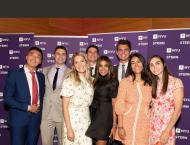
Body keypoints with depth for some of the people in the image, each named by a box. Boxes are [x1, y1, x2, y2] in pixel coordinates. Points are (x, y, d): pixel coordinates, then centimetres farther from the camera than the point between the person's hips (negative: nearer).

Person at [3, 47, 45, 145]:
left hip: (36, 119, 5)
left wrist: (39, 109, 3)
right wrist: (28, 107, -15)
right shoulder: (14, 73, -7)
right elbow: (7, 98, -11)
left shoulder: (41, 76, 9)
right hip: (19, 118, -4)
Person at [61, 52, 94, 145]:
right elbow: (65, 107, -11)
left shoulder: (89, 81, 5)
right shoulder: (69, 81, -11)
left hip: (86, 122, 5)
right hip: (73, 122, -4)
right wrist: (69, 129, -15)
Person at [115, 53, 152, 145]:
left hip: (144, 125, 2)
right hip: (127, 124, -2)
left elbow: (152, 104, 8)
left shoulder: (150, 83, 2)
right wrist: (120, 126, -8)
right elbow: (119, 105, -5)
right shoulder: (124, 82, -5)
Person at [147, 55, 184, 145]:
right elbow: (150, 105, 7)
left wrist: (167, 131, -15)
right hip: (152, 126, 4)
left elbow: (177, 110, -13)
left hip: (167, 126, -4)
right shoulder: (152, 83, 4)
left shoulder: (176, 82, -11)